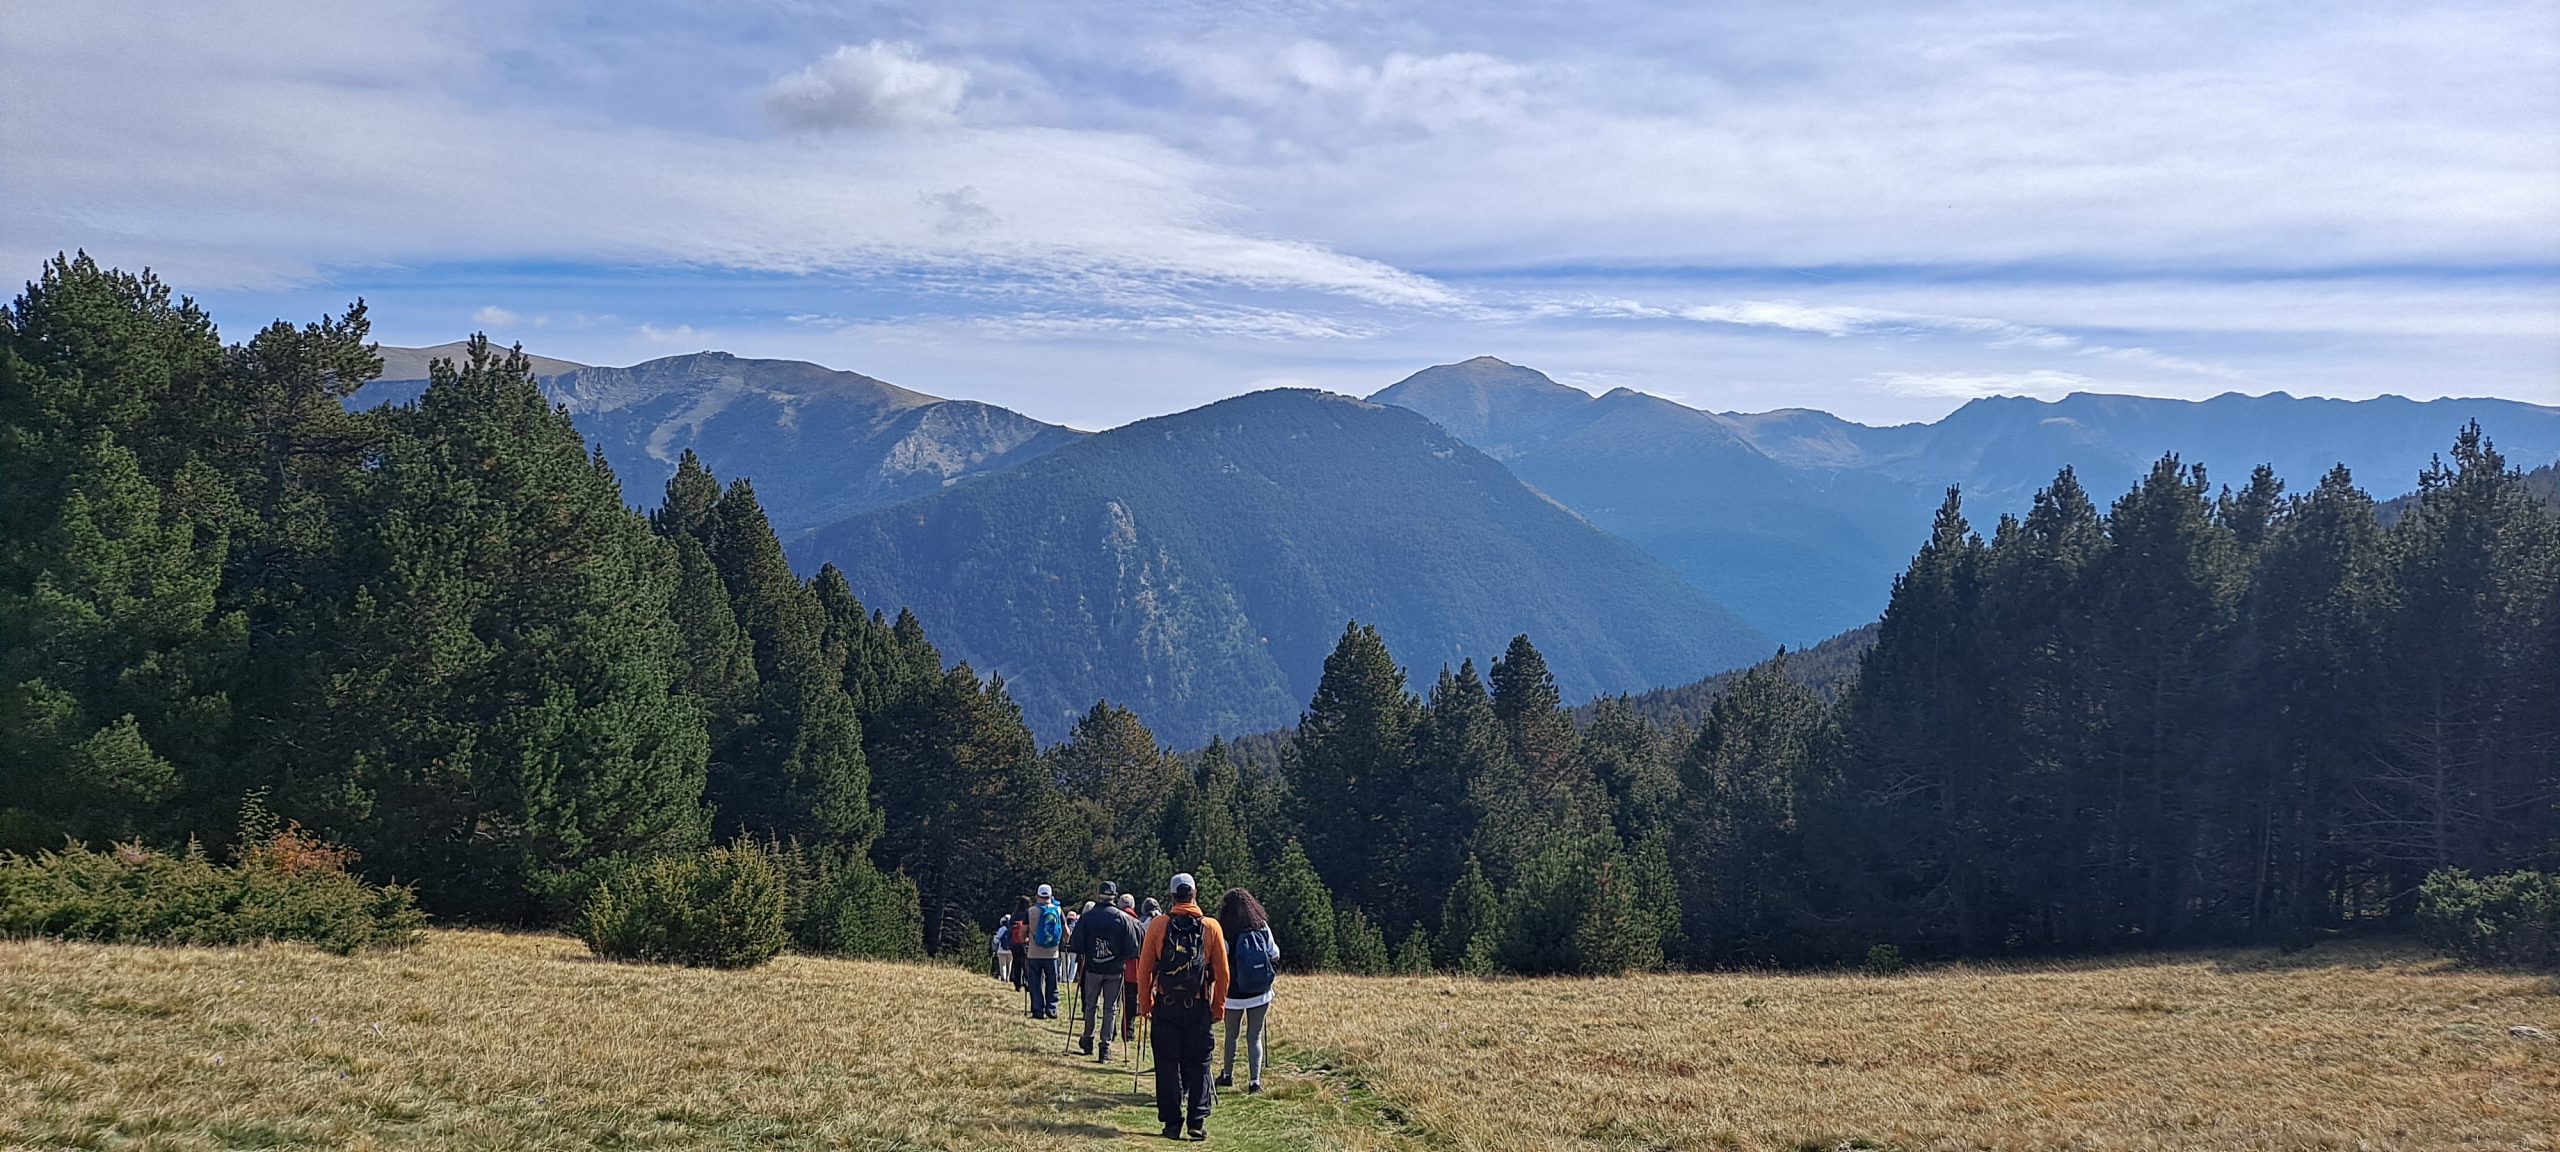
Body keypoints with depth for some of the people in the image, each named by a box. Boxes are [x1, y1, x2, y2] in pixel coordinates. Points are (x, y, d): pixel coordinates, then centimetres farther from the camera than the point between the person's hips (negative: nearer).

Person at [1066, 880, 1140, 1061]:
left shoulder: (1087, 917, -5)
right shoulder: (1123, 919, -6)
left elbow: (1075, 944, -4)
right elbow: (1132, 948, -4)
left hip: (1092, 967, 1)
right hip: (1115, 970, -1)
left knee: (1090, 1005, 18)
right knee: (1111, 1008, 5)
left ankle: (1088, 1042, 28)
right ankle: (1106, 1048, 0)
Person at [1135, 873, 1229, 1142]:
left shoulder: (1158, 925, -3)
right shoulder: (1211, 927, -2)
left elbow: (1144, 969, -1)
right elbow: (1222, 972, 0)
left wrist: (1144, 1004, 8)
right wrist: (1219, 1006, 10)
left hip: (1165, 1006, 0)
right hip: (1199, 1006, 0)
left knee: (1168, 1065, 7)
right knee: (1198, 1065, 8)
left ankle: (1172, 1123, 8)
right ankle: (1198, 1122, 3)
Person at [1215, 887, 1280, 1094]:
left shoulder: (1224, 931, -12)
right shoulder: (1262, 927, -3)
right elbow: (1275, 954, 4)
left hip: (1234, 994, -2)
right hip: (1260, 993, 2)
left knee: (1231, 1035, 17)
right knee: (1255, 1037, 7)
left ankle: (1227, 1075, 29)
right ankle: (1254, 1080, -2)